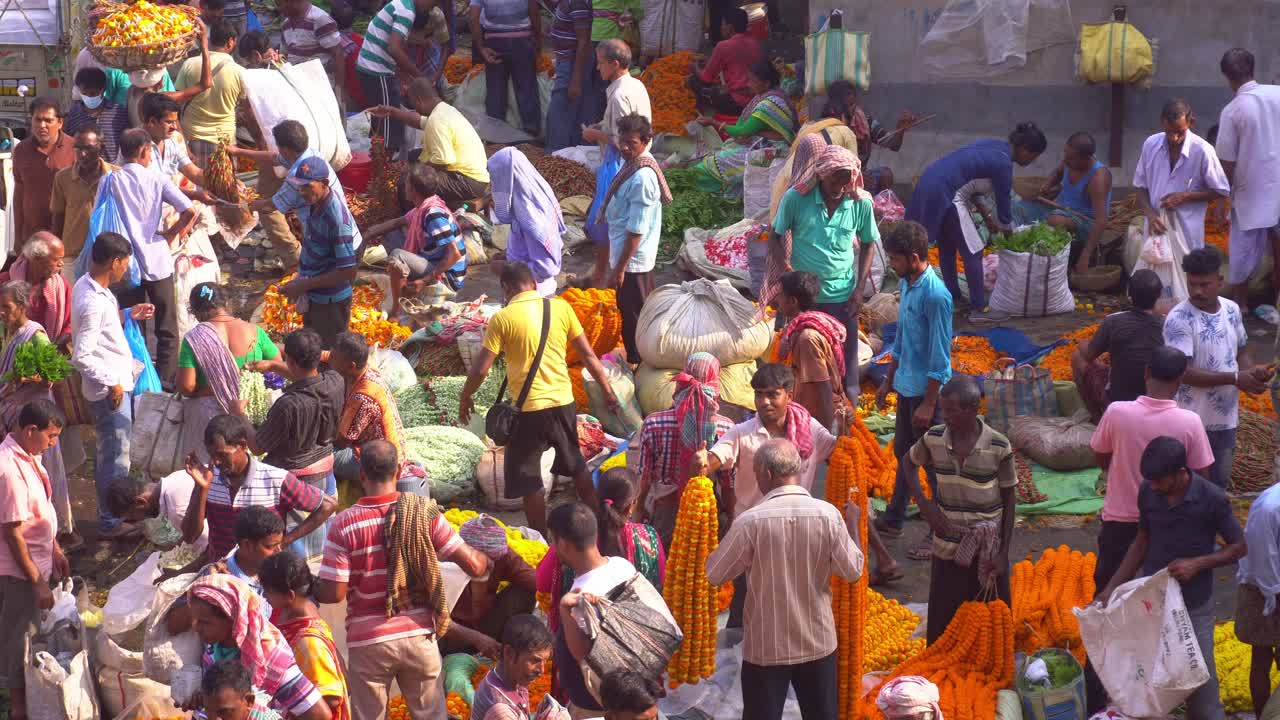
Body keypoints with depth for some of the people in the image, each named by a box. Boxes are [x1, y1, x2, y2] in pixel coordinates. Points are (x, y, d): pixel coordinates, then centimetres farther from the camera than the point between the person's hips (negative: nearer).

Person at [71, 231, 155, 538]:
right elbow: (82, 357, -28)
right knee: (116, 457, 4)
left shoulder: (87, 285, 1)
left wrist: (129, 314, 10)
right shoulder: (93, 303, -28)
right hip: (109, 390, -10)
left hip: (117, 383, 10)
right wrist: (111, 384, -21)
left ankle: (109, 509, 39)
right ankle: (110, 522, 16)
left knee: (108, 452, 23)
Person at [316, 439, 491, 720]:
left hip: (368, 641, -2)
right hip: (418, 635, 2)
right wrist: (486, 561, 17)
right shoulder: (424, 513, -7)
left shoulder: (344, 524, -12)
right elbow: (473, 565, -6)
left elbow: (334, 593, -13)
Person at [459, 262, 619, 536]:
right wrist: (607, 390, 15)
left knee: (527, 479, 10)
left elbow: (481, 368, -8)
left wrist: (465, 398, 9)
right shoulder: (560, 308, -1)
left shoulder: (502, 319, -9)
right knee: (576, 465, 25)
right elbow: (588, 354, 4)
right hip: (563, 401, 4)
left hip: (528, 408, -4)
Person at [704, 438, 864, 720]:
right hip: (818, 641, 3)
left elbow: (714, 574, -7)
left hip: (766, 646, -2)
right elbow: (853, 571, -2)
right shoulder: (828, 514, -11)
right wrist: (852, 525, 12)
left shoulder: (750, 522, -18)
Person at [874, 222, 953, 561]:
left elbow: (940, 355, -22)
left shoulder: (935, 295, -24)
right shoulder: (907, 285, 5)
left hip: (926, 391, -9)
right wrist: (889, 381, 21)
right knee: (903, 453, 21)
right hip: (906, 386, 9)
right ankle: (893, 520, 36)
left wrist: (928, 403, -21)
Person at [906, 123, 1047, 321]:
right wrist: (1006, 228, 11)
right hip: (945, 194, -10)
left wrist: (986, 216, 20)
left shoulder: (995, 147, 12)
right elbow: (1003, 201, -7)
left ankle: (953, 296, 37)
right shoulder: (1003, 164, -15)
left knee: (947, 246, 23)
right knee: (972, 251, -2)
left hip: (929, 181, 10)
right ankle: (978, 309, 2)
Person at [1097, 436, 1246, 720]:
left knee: (1200, 679, 3)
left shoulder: (1212, 499, -18)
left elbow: (1239, 547, -7)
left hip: (1194, 606, -4)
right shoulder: (1148, 492, -7)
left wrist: (1197, 563, -22)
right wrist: (1112, 588, 4)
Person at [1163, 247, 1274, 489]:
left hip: (1225, 416, 6)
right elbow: (1183, 372, -24)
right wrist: (1235, 378, -26)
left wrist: (1252, 371, -12)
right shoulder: (1180, 318, -21)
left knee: (1220, 478, 22)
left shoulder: (1231, 310, 0)